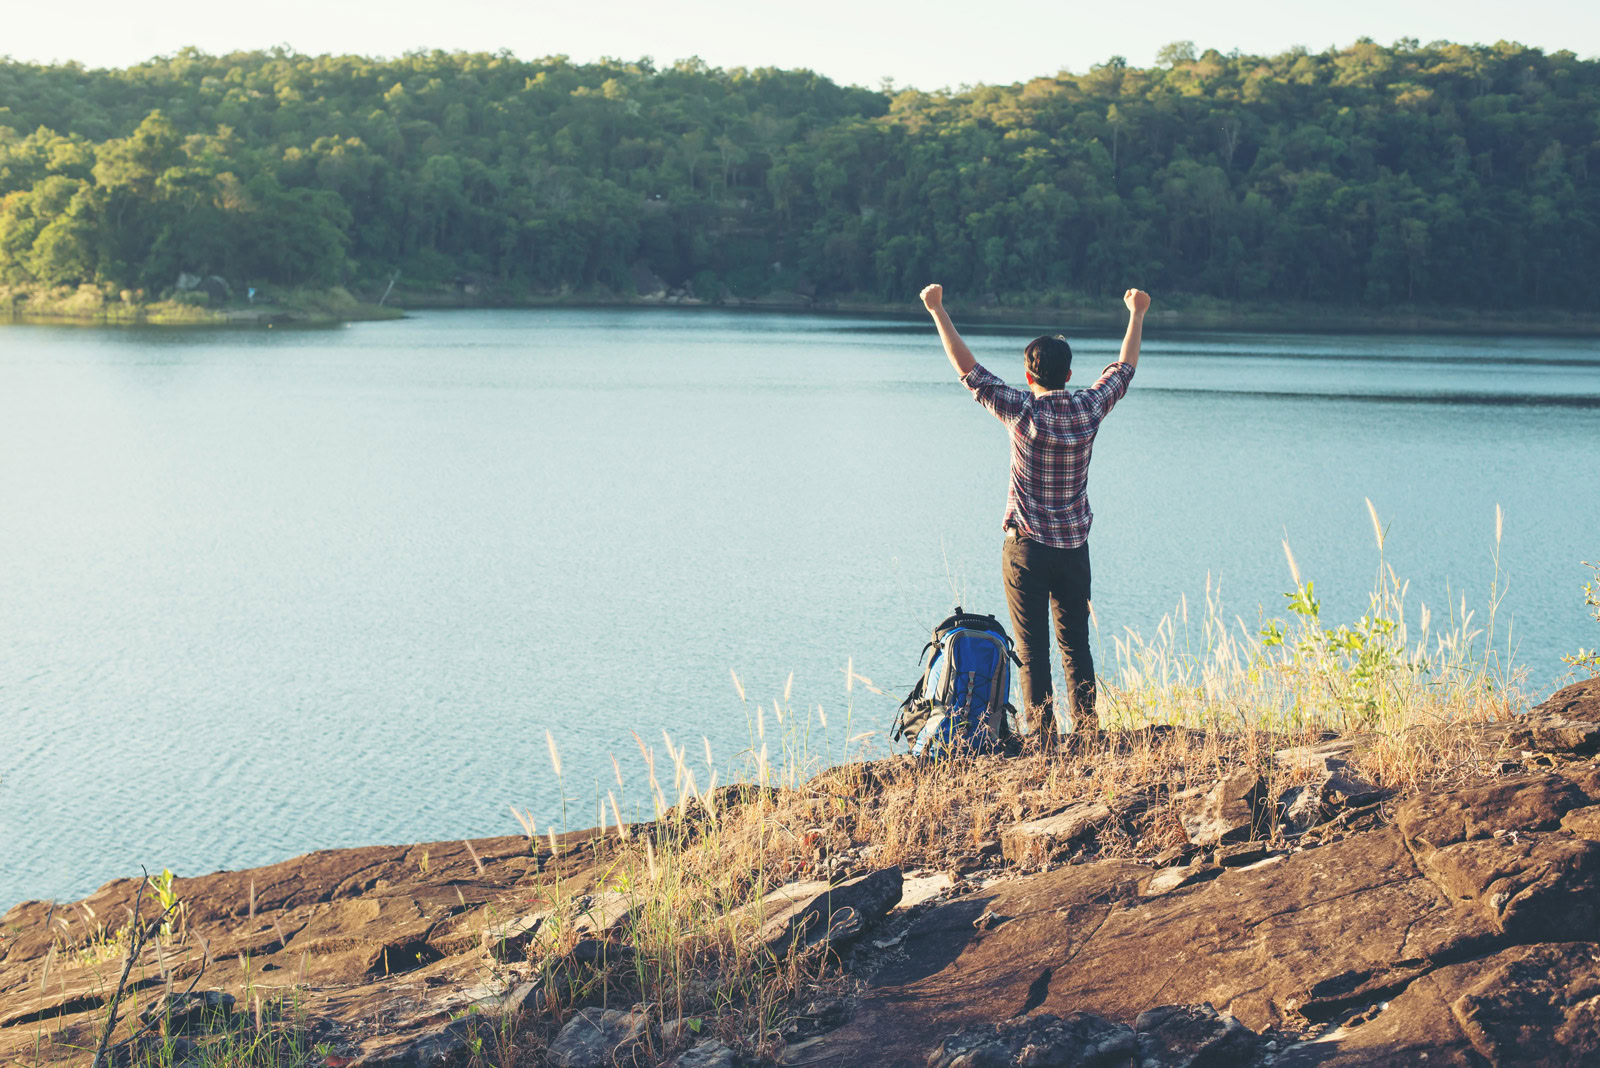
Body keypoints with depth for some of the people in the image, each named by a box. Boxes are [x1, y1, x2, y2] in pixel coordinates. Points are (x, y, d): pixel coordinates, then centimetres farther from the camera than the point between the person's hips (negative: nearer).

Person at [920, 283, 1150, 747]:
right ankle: (1086, 730, 13)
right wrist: (1137, 314, 29)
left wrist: (937, 311, 1)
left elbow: (967, 367, -6)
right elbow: (1124, 367, 15)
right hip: (1075, 547, 4)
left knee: (1033, 649, -1)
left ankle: (1042, 735, -2)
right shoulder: (1089, 409, -3)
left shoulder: (1022, 411, -13)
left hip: (1027, 548, -4)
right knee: (1076, 644, 12)